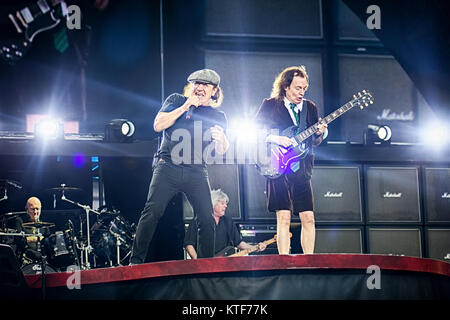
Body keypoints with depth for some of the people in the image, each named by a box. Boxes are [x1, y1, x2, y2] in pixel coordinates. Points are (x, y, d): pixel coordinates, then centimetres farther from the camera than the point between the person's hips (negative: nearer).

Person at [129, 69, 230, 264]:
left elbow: (220, 152, 10)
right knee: (152, 212, -15)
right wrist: (185, 107, -9)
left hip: (197, 172, 2)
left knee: (207, 219, -6)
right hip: (168, 167, -2)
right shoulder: (176, 100, 12)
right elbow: (158, 125, -2)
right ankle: (135, 261, -14)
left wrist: (221, 138, -14)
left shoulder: (218, 117, 15)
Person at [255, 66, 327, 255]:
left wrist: (319, 133, -5)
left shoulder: (310, 108, 16)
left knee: (308, 218, -2)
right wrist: (275, 139, -12)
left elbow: (314, 142, 17)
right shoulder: (270, 105, 4)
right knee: (283, 218, -8)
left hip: (302, 169, 4)